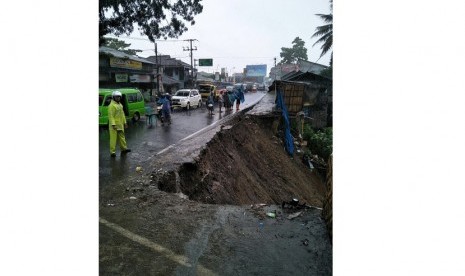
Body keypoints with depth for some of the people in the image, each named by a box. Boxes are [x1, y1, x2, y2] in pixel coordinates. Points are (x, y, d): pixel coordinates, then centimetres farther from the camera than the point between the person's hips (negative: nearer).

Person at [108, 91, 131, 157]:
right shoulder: (112, 105, -13)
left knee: (122, 137, 18)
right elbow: (111, 116, -19)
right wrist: (113, 124, -25)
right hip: (114, 125, -9)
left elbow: (122, 114, 21)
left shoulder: (120, 104, 14)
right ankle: (112, 152, 2)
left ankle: (123, 148, 30)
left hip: (120, 125, 9)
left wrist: (125, 122, 19)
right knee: (113, 138, -4)